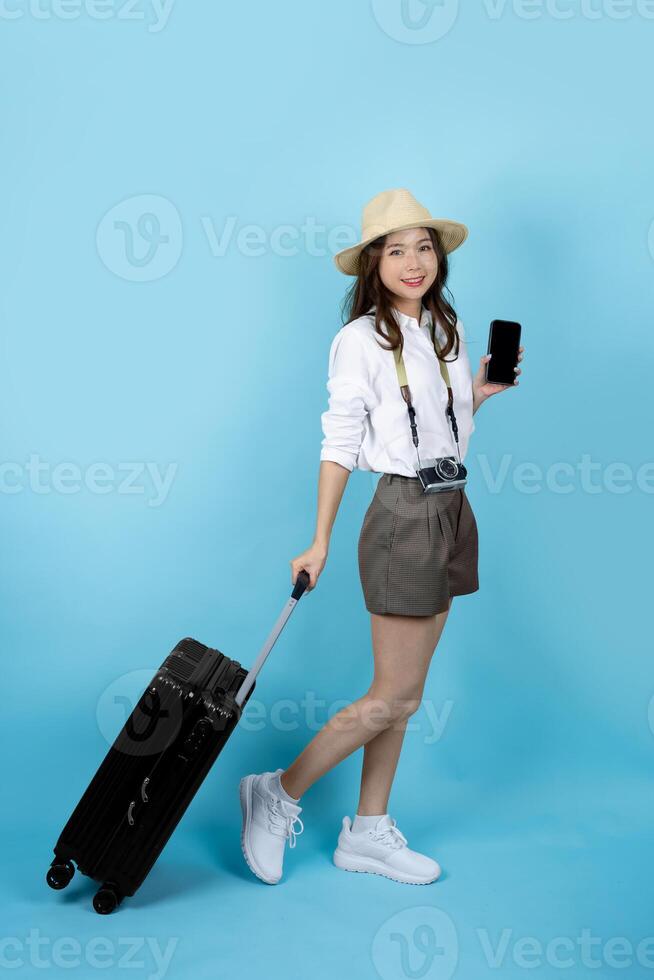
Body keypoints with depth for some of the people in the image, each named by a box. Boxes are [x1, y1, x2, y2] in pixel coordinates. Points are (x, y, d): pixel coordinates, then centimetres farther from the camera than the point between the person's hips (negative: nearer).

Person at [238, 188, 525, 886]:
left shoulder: (448, 329, 11)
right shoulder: (361, 339, -10)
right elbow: (339, 443, -11)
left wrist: (480, 392, 3)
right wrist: (320, 542, -13)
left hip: (451, 511, 7)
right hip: (405, 514, -7)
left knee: (401, 692, 11)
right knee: (396, 696, -3)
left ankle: (367, 833, 23)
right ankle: (277, 794, 13)